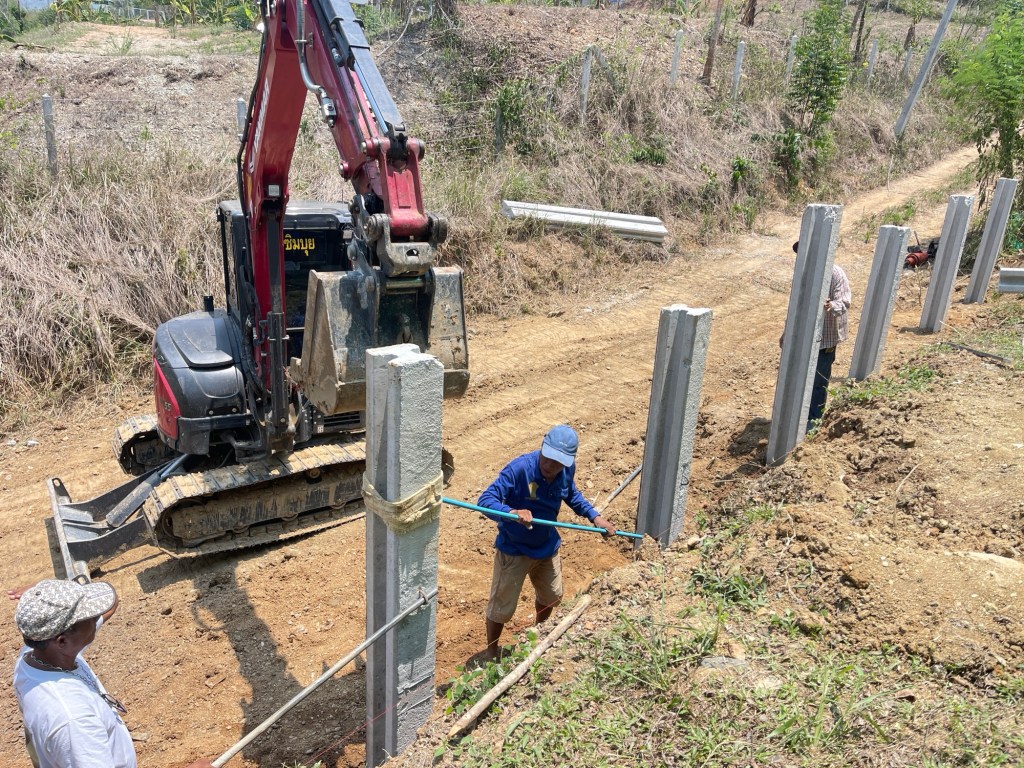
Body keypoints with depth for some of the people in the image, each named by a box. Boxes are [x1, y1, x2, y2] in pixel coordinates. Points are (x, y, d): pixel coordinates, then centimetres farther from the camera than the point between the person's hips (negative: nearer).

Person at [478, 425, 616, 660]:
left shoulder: (567, 470, -13)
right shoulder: (519, 468, -32)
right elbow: (486, 500, -36)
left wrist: (594, 516, -1)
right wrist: (512, 513, -54)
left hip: (547, 546, 6)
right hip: (514, 550, -6)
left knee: (551, 597, 27)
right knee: (501, 607, 7)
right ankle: (491, 654, 34)